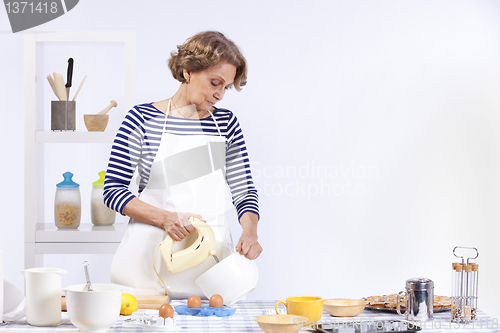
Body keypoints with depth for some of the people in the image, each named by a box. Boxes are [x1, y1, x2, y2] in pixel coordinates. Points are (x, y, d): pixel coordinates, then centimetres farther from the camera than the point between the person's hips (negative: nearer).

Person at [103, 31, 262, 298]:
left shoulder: (226, 123, 8)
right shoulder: (142, 119, -1)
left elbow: (244, 191, 10)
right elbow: (113, 190, -2)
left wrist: (249, 232, -9)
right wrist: (165, 218, -15)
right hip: (152, 255, -2)